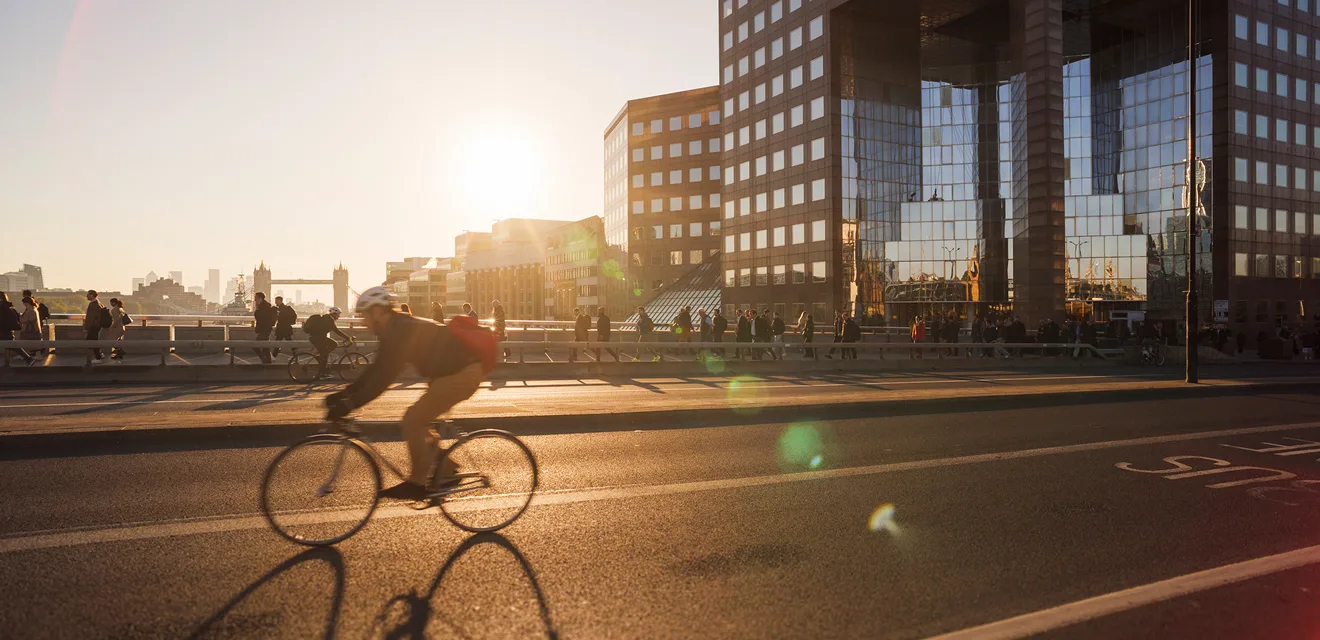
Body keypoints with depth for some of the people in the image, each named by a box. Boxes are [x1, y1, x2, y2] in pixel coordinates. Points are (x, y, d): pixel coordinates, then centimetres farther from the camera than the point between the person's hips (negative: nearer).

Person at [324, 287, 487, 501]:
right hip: (451, 372, 10)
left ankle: (416, 484, 2)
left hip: (462, 373, -10)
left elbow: (384, 377, -25)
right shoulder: (396, 330, 12)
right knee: (415, 422, 12)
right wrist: (343, 395, 12)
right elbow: (376, 370, 16)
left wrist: (348, 405, -24)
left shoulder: (402, 331, -19)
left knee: (412, 422, -9)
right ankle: (446, 470, 18)